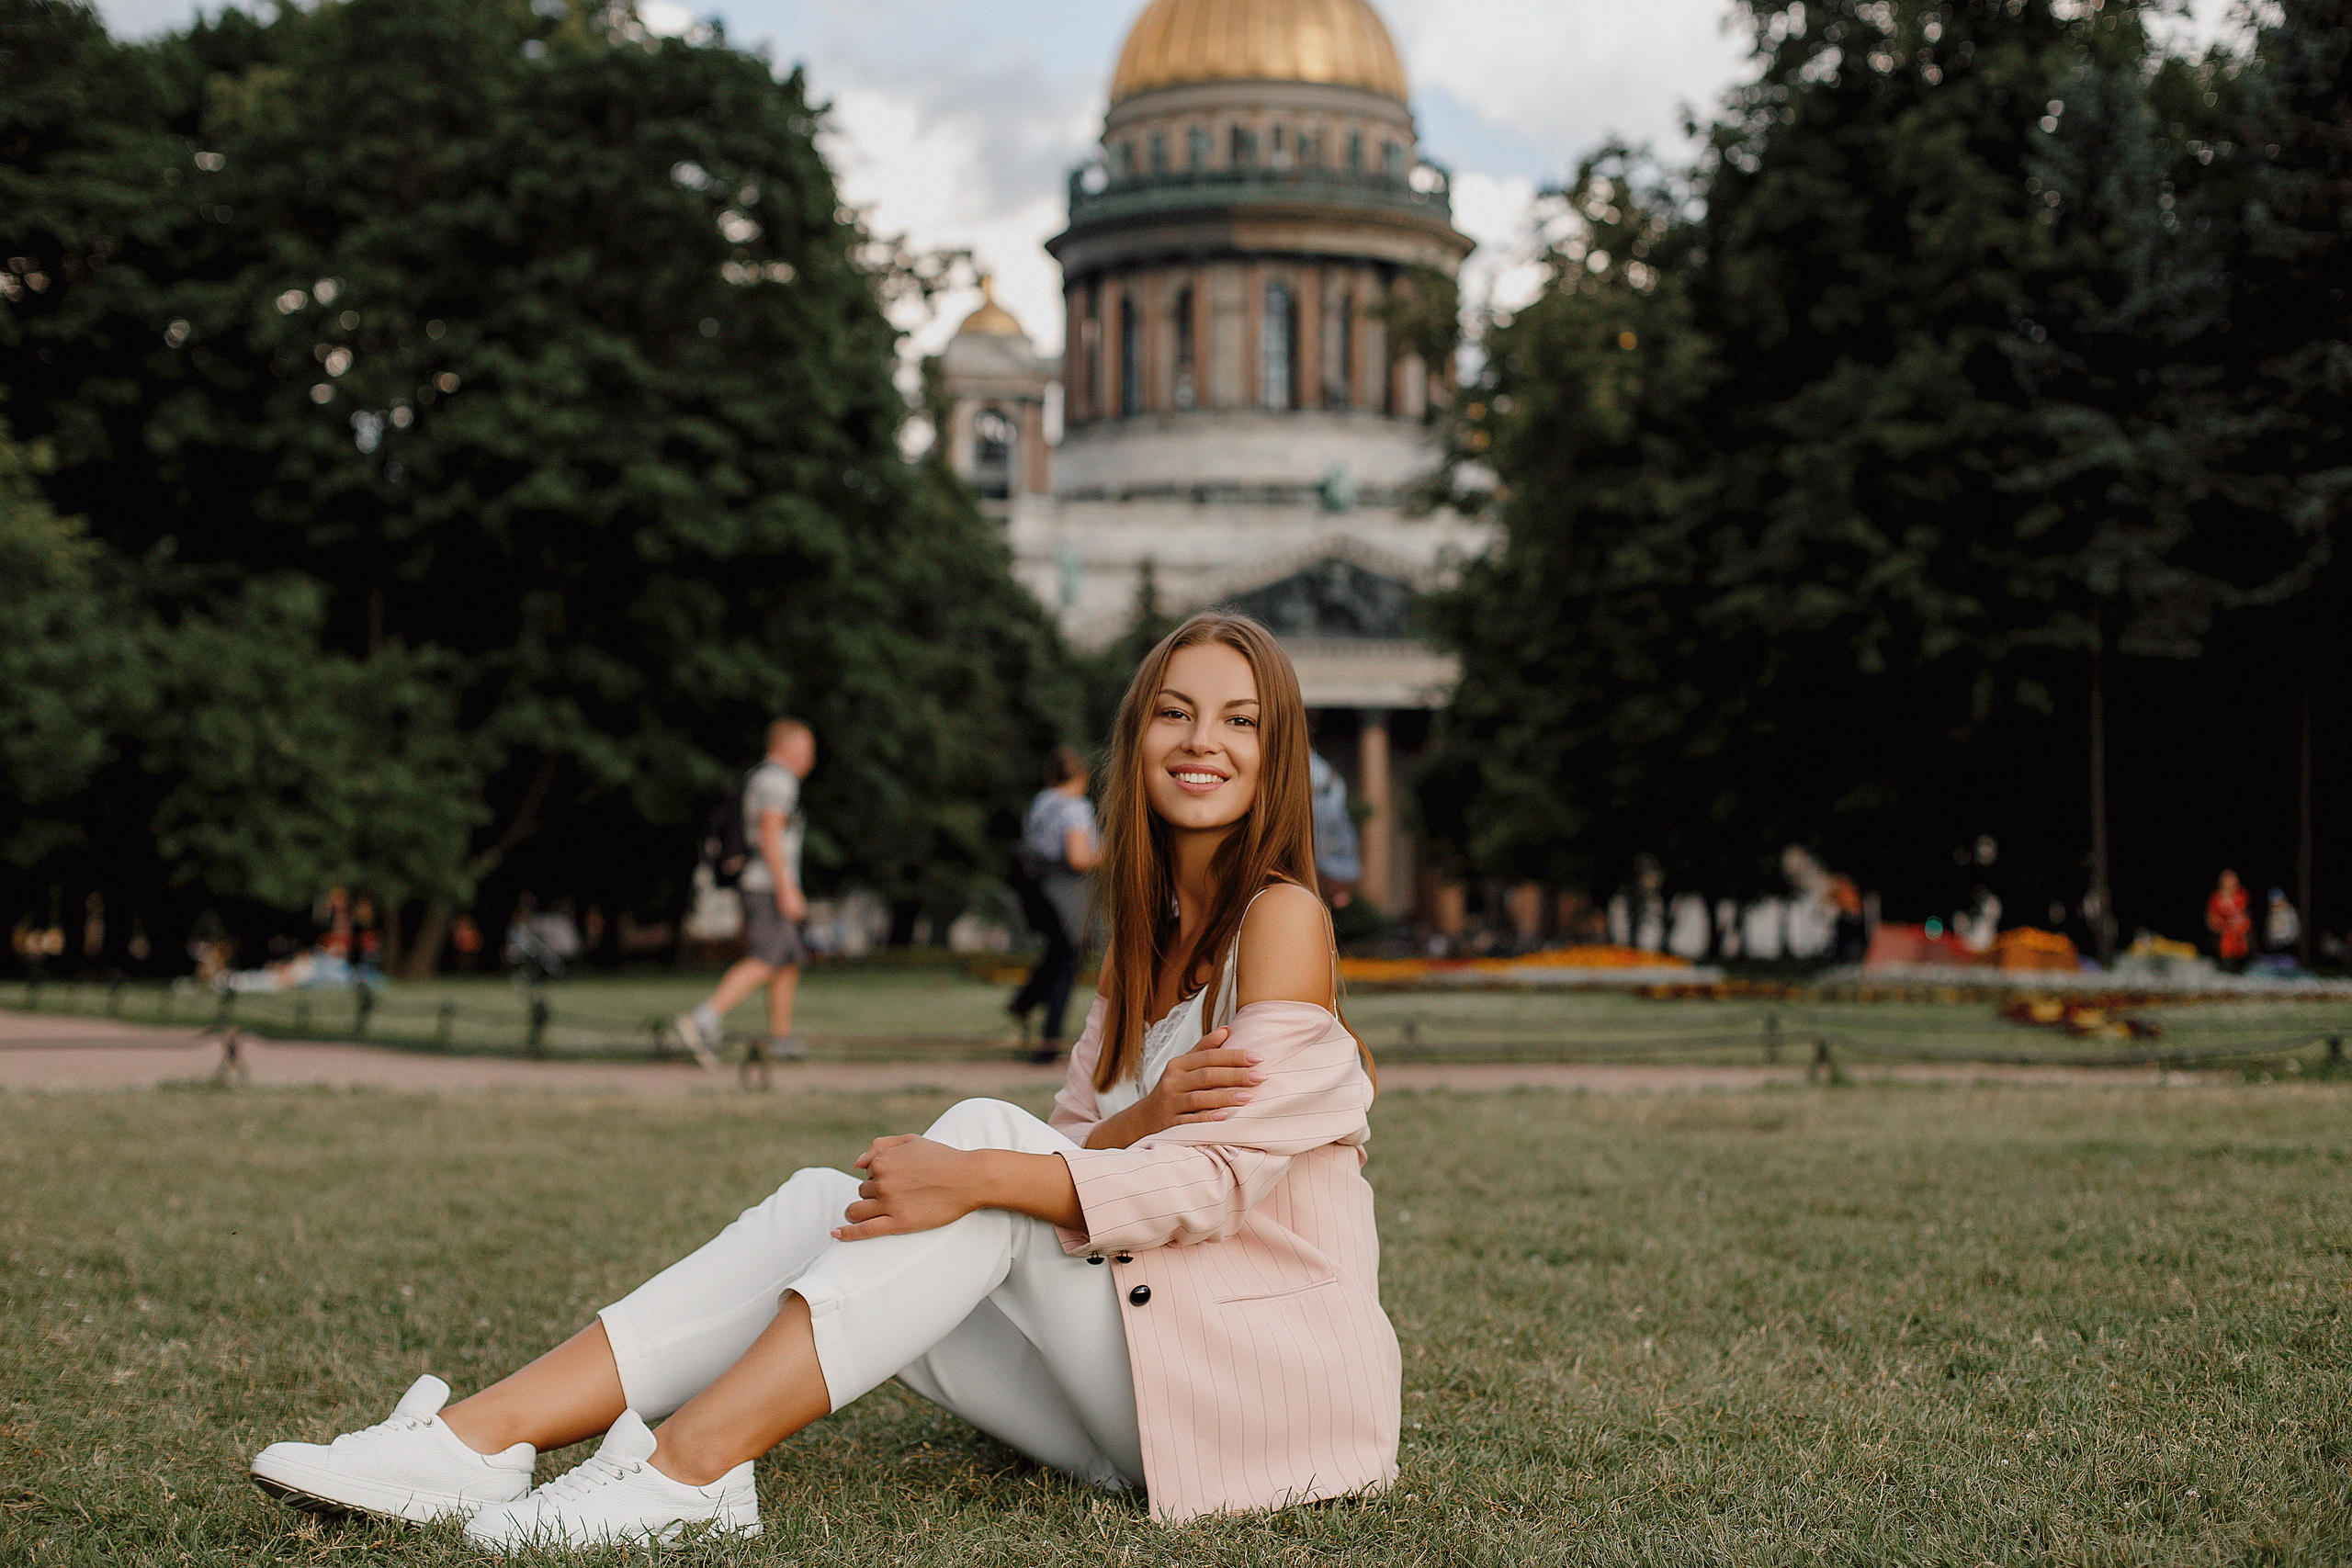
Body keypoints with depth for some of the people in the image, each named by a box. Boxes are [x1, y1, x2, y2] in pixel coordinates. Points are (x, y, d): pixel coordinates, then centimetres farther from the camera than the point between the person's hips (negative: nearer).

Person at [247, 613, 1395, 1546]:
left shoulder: (1280, 918, -8)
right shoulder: (1146, 944, 17)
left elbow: (1218, 1174, -19)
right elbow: (1077, 1164, 6)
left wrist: (977, 1175, -28)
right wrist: (1143, 1117, -17)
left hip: (1269, 1365, -7)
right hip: (1131, 1390, 7)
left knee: (986, 1133, -25)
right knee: (825, 1207, -11)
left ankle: (689, 1467, -31)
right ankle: (479, 1439, -22)